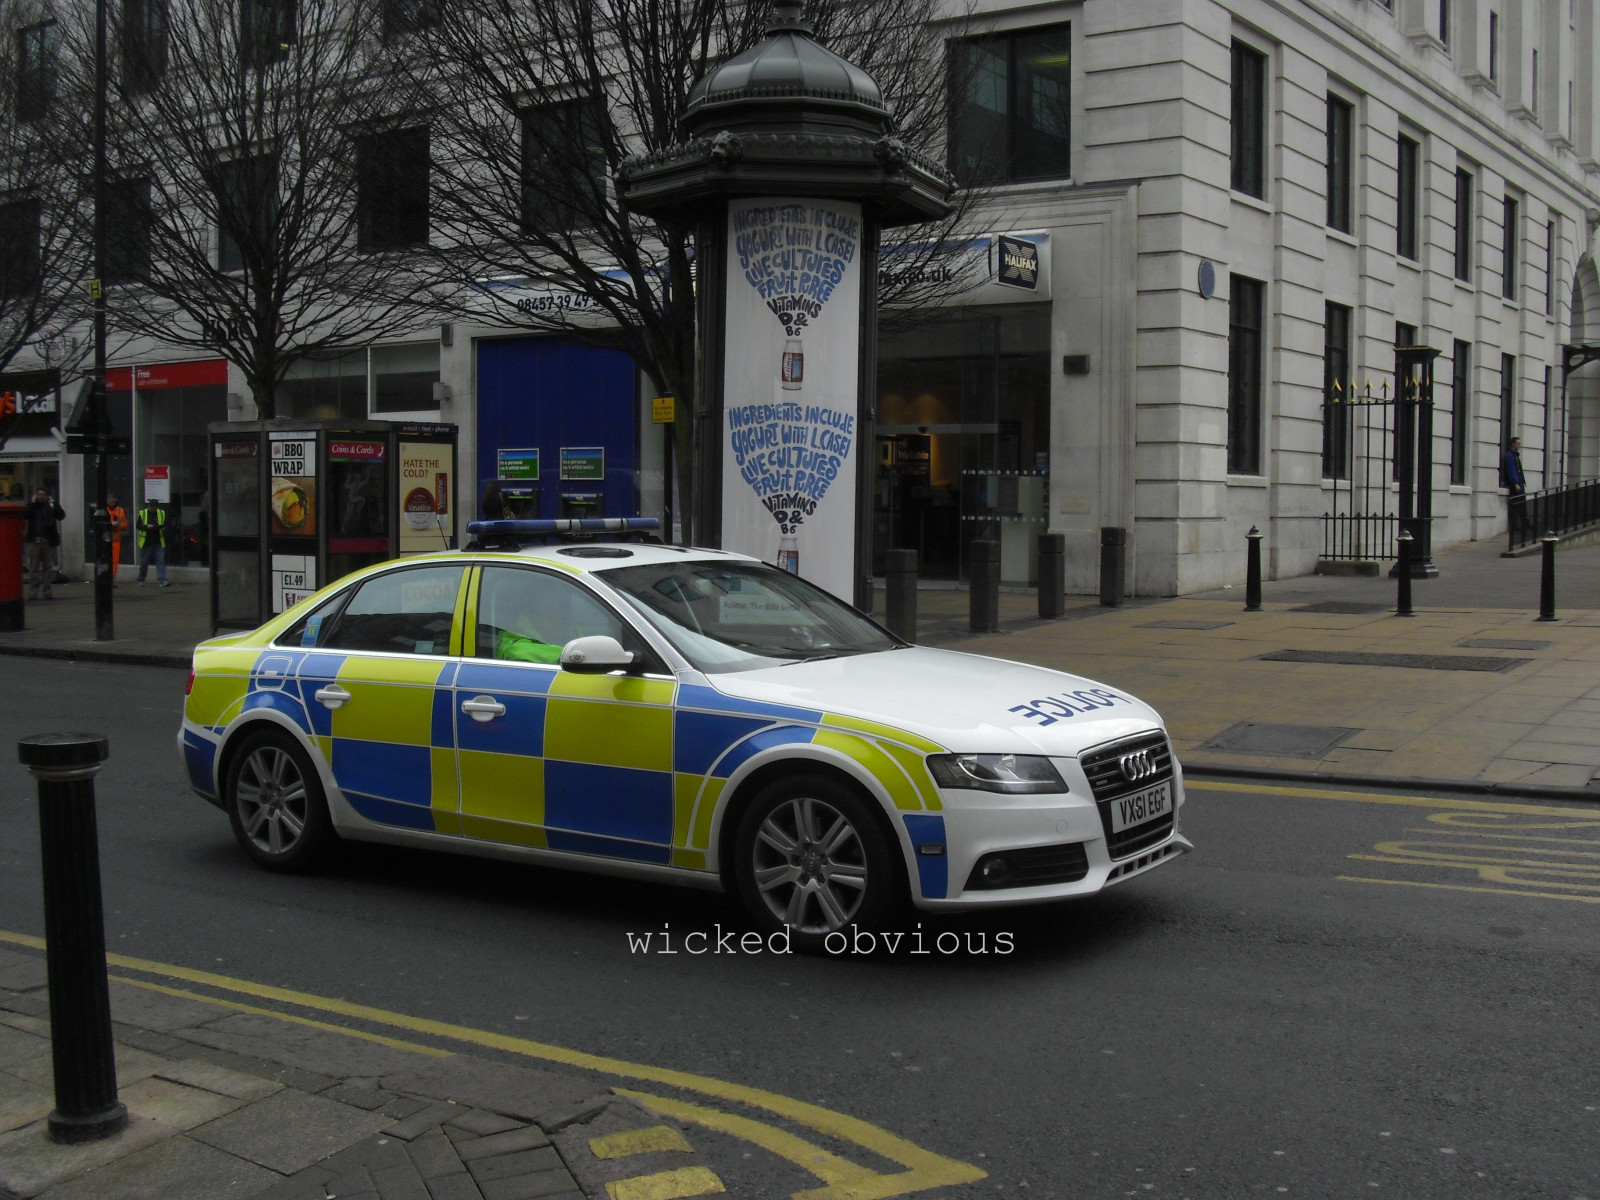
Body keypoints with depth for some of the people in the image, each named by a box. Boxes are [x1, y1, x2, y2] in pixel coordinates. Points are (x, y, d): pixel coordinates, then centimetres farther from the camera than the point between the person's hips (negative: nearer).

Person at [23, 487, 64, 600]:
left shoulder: (51, 507, 6)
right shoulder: (32, 507, 6)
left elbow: (61, 515, -8)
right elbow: (26, 515, -11)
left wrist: (53, 503, -11)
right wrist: (32, 502, -10)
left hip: (48, 541, 0)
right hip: (34, 541, 0)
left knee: (48, 568, 5)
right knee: (33, 568, 1)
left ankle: (46, 592, 10)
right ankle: (32, 592, 4)